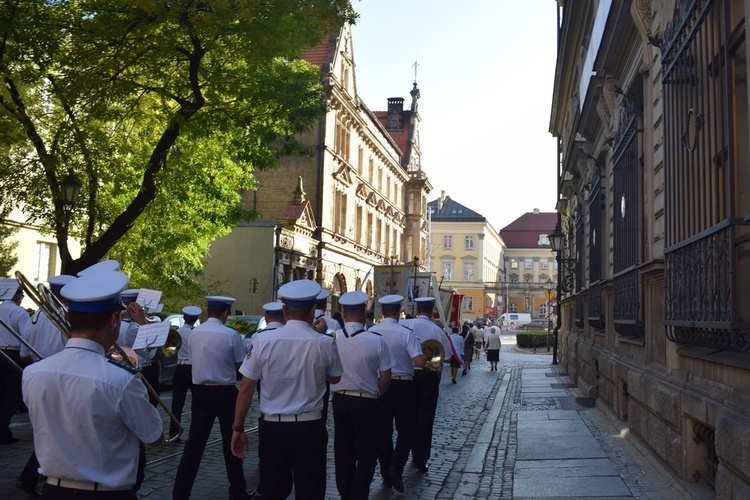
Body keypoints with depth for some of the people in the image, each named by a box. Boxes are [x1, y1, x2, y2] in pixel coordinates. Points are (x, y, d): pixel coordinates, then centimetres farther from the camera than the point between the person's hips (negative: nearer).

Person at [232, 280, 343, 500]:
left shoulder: (262, 340, -8)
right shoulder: (325, 343, -8)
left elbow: (246, 388, -5)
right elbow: (335, 378, 10)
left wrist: (238, 428, 6)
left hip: (272, 427, 1)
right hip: (310, 428, -1)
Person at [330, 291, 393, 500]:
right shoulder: (376, 341, -14)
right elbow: (385, 379, -9)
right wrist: (376, 394, 8)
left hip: (340, 400, 3)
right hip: (367, 402, -3)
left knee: (343, 455, 16)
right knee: (366, 456, 8)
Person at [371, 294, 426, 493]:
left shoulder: (371, 332, -6)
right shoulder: (405, 333, -14)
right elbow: (420, 362, -20)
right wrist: (427, 355, 1)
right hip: (403, 385, -3)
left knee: (383, 429, 13)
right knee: (406, 427, 11)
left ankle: (386, 474, 20)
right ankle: (396, 467, -7)